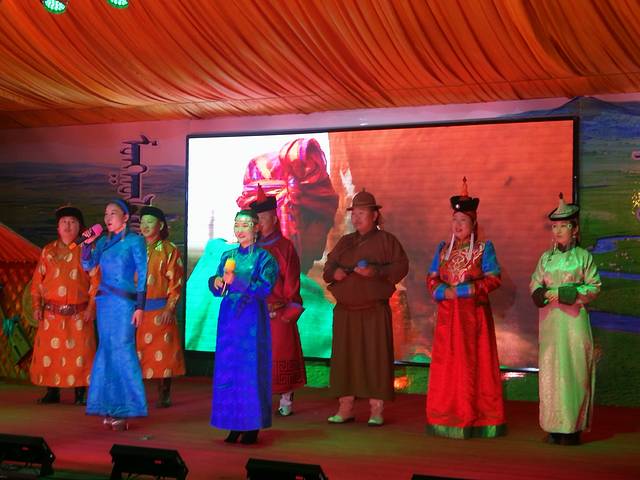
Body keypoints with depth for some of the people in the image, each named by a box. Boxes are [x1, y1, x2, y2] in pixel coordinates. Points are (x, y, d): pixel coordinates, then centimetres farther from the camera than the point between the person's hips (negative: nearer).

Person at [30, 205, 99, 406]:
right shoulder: (48, 251, 10)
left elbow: (96, 280, -2)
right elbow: (37, 280, 10)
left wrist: (91, 307, -9)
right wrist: (37, 306, 1)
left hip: (78, 313, -2)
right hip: (51, 313, 3)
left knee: (79, 352, -4)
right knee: (48, 351, 2)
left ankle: (80, 393, 5)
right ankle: (52, 392, 13)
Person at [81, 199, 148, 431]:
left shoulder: (135, 241, -2)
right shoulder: (103, 242, 14)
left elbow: (142, 275, -5)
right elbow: (88, 265, 7)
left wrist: (140, 306, -11)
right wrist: (87, 243, -7)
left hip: (124, 302, -6)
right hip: (104, 302, 6)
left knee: (122, 350, -7)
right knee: (106, 351, 6)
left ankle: (125, 411, -2)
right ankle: (110, 410, 12)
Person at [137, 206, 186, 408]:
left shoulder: (169, 250, 0)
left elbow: (176, 282, -4)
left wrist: (169, 308, -11)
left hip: (160, 309, -3)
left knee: (162, 353, -1)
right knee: (136, 351, 2)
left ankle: (163, 395, 8)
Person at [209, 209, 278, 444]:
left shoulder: (263, 257, -1)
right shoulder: (228, 256, 14)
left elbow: (265, 286, -13)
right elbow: (216, 286, 14)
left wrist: (236, 283, -23)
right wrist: (216, 282, -9)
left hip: (252, 317, -5)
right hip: (229, 316, 5)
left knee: (250, 370, -5)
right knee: (227, 369, 2)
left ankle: (252, 427, 1)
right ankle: (234, 425, 9)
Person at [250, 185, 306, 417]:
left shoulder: (285, 247, -2)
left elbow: (292, 282, -4)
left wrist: (290, 312, -8)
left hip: (278, 313, -4)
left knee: (280, 355, 1)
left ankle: (286, 401, 12)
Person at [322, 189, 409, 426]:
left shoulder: (386, 240, 3)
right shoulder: (344, 242, 17)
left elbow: (401, 266, -5)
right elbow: (328, 268, 20)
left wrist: (376, 271, -17)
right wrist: (334, 273, -3)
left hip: (374, 311, -4)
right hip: (345, 311, 5)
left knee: (375, 357, -5)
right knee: (344, 358, 3)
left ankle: (376, 411, 1)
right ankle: (345, 409, 11)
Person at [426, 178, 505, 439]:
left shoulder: (484, 249, 0)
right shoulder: (442, 249, 13)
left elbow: (492, 280, -7)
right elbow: (432, 279, 11)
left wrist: (461, 290, -14)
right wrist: (444, 291, -11)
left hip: (474, 314, -4)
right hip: (447, 315, 4)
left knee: (473, 364, -3)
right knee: (446, 365, 2)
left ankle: (475, 419, 2)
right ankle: (447, 418, 7)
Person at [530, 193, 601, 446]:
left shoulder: (583, 256, 1)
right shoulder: (546, 257, 12)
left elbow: (594, 287, -2)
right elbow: (535, 285, 13)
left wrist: (564, 294, -11)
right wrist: (542, 294, -10)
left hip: (574, 319, -3)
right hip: (550, 320, 3)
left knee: (574, 370, -5)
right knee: (551, 370, 1)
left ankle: (573, 427, 0)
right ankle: (555, 427, 7)